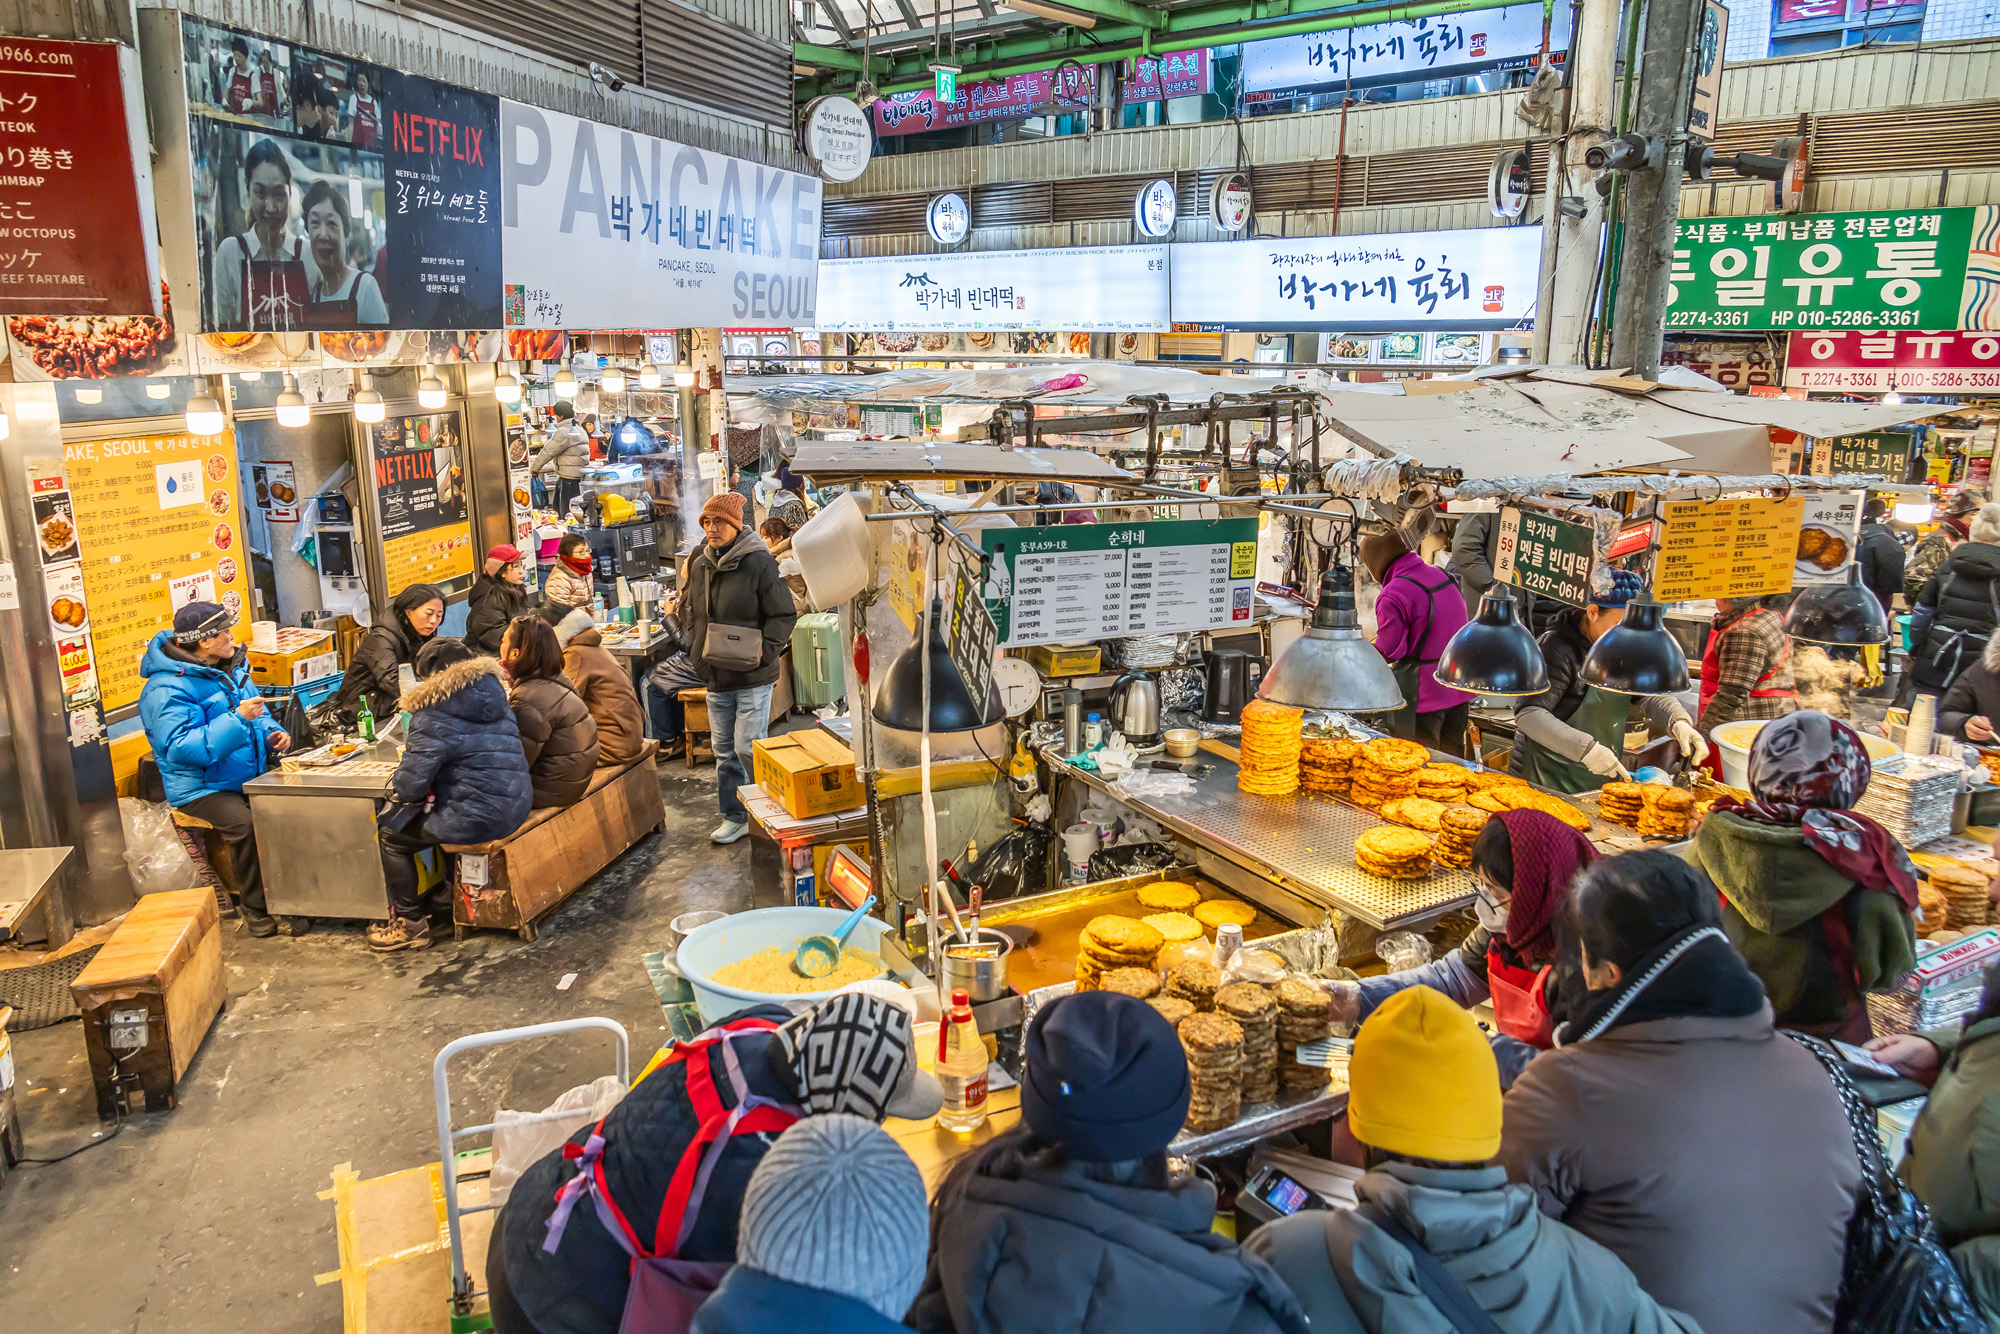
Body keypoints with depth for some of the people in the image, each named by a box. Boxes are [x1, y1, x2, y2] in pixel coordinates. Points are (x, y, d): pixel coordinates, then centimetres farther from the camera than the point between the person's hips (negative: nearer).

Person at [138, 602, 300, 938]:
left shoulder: (229, 668, 13)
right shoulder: (167, 689, -15)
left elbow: (258, 714, 26)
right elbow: (183, 748, -25)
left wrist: (271, 733, 3)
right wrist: (237, 719, -29)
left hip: (249, 776, 7)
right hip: (201, 788, -7)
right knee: (245, 824, -33)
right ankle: (257, 910, -15)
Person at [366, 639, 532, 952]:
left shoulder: (434, 714, -13)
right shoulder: (496, 697, 10)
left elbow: (411, 784, -16)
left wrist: (398, 786, 8)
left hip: (479, 817, -9)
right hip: (516, 806, 9)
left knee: (391, 835, 10)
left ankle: (411, 922, 16)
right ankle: (449, 889, 43)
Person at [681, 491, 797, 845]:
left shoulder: (759, 562, -13)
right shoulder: (698, 563, 8)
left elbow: (783, 615, -10)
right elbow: (688, 609, 22)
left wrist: (764, 652, -21)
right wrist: (694, 644, 6)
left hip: (752, 675, -6)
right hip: (714, 675, 7)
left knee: (749, 748, -5)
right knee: (724, 750, 14)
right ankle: (734, 817, 26)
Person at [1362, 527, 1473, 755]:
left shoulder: (1392, 596, -21)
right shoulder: (1442, 575, 5)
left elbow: (1389, 652, -18)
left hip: (1424, 695, -8)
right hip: (1459, 690, 8)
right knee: (1451, 760, 20)